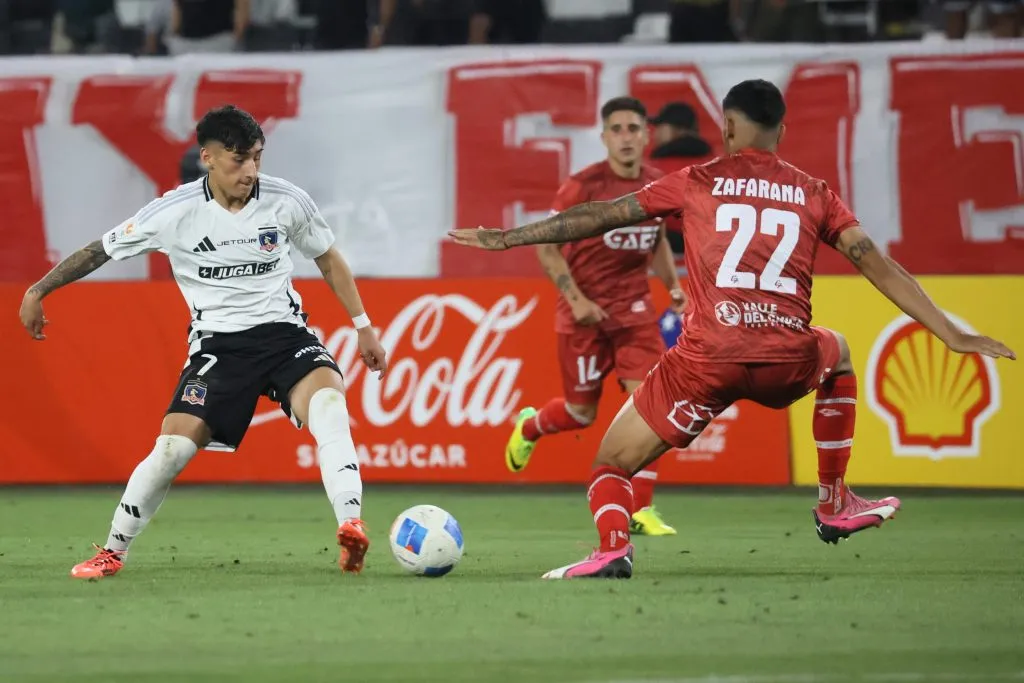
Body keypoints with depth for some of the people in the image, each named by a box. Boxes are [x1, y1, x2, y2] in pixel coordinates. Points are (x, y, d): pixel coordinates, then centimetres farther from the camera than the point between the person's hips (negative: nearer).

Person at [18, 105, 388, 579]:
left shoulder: (287, 202, -6)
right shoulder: (174, 212, -10)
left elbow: (328, 259, 12)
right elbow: (101, 251, 4)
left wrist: (363, 327, 14)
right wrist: (38, 291, 8)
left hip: (283, 331, 0)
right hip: (218, 342, 0)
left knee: (327, 397, -32)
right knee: (173, 446, -15)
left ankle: (351, 528, -41)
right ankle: (113, 551, 7)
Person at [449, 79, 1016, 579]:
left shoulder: (697, 183, 9)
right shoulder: (813, 194, 14)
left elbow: (601, 216, 11)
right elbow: (878, 266, 9)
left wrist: (506, 238, 18)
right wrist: (951, 335, 12)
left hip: (705, 361, -2)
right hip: (787, 362, 2)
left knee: (612, 464, 11)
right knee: (837, 355, 38)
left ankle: (613, 545, -22)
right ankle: (835, 507, 34)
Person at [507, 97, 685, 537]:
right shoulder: (583, 186, -14)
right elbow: (547, 247, -8)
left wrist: (673, 286, 5)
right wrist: (576, 298, -17)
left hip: (635, 310, 4)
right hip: (586, 311, -3)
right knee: (582, 411, 7)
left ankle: (641, 510, -7)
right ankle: (528, 427, 44)